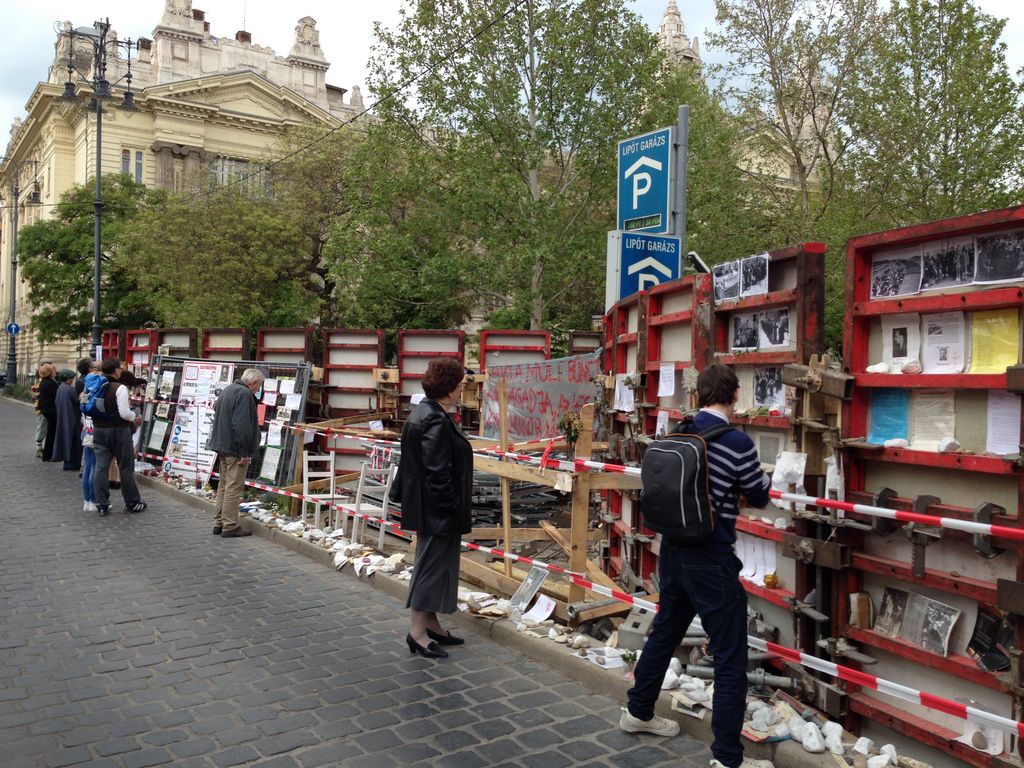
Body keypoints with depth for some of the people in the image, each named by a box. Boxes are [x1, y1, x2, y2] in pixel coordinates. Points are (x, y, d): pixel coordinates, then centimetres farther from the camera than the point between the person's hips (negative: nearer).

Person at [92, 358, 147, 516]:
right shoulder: (120, 388, -15)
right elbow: (124, 413, -21)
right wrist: (135, 417, -3)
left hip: (99, 430, 6)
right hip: (118, 431, -5)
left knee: (101, 467, 6)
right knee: (126, 467, 5)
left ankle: (101, 505, 7)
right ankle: (132, 503, 14)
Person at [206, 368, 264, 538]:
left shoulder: (228, 390, 17)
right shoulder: (245, 394, -17)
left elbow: (216, 411, 26)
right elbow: (241, 425, -24)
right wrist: (244, 452, -21)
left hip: (222, 446, 10)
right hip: (235, 449, -10)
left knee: (224, 485, 16)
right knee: (234, 487, -5)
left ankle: (219, 523, 21)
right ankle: (230, 526, -2)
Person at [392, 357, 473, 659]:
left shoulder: (423, 412, 11)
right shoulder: (436, 421, -21)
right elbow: (438, 473, -24)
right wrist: (454, 508, -17)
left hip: (426, 506, 11)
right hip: (437, 508, -11)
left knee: (433, 563, 17)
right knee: (432, 563, -1)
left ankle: (430, 623, 28)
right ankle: (418, 631, 8)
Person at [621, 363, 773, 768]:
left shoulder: (677, 434, 2)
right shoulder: (738, 442, -16)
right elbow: (759, 498, -1)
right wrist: (765, 476, 19)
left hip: (673, 551, 7)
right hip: (711, 561, -7)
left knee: (664, 632, 24)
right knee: (730, 658, 3)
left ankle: (637, 711, 40)